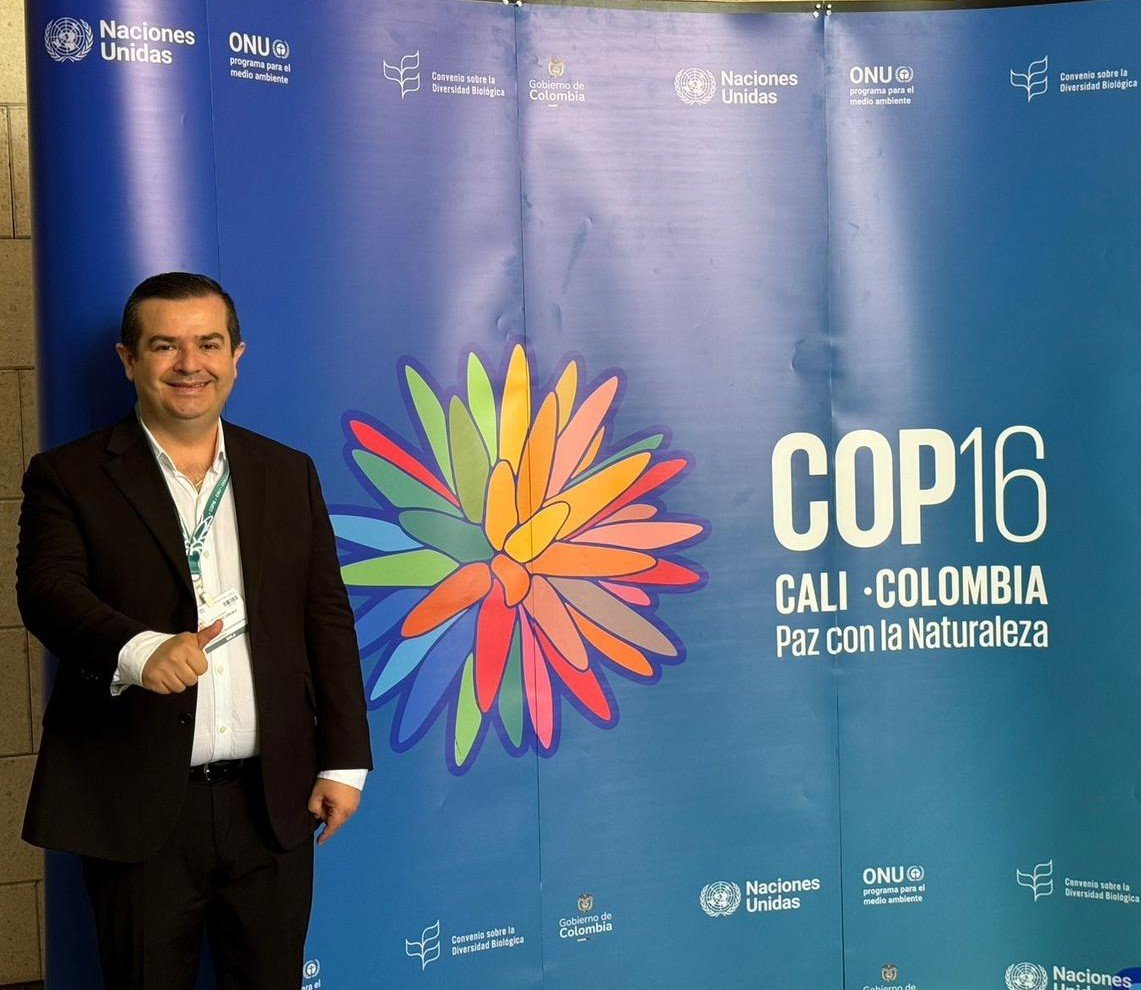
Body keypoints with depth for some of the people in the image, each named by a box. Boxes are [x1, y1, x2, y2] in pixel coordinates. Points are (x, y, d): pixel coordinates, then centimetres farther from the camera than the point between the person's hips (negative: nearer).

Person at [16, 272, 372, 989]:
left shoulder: (289, 474, 10)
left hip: (273, 801, 3)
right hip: (137, 807, -2)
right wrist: (138, 649, -37)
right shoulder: (70, 477, 0)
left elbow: (328, 621, 10)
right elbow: (48, 591, -16)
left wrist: (344, 761, 5)